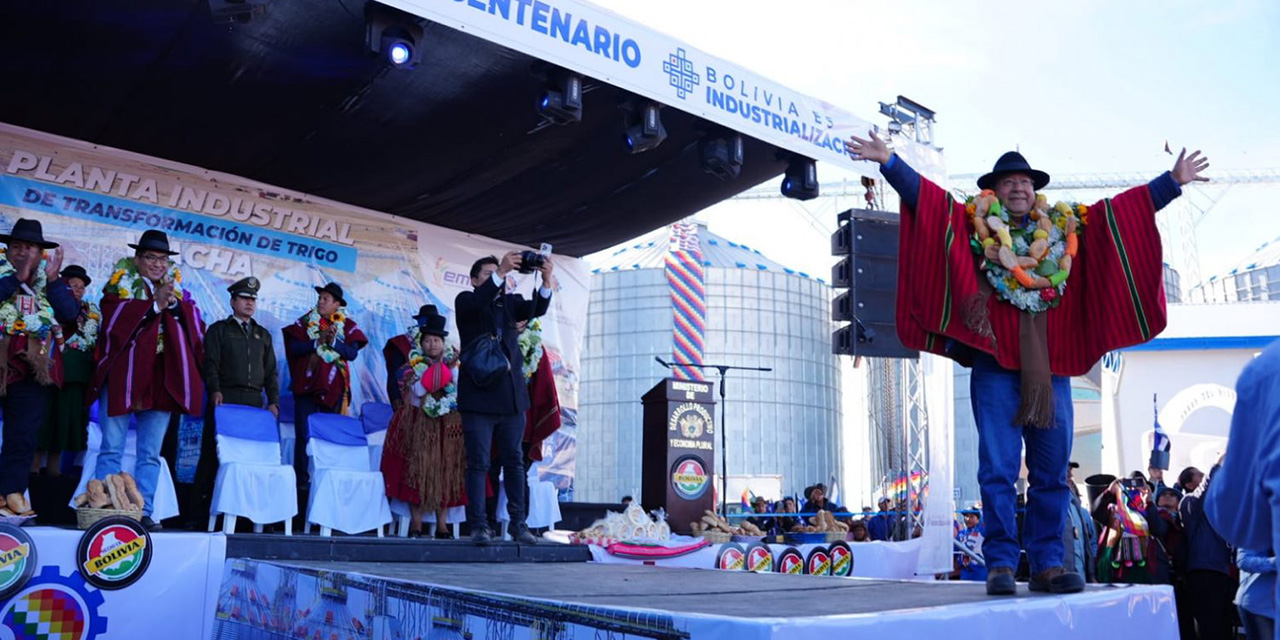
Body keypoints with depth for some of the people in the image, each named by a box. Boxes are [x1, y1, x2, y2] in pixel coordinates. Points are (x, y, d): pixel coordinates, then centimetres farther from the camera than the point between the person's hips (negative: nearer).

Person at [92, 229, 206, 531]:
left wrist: (175, 304, -10)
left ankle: (144, 511, 7)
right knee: (112, 450, -1)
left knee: (151, 454, 4)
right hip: (122, 377, -3)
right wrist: (154, 304, -16)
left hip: (162, 381, 3)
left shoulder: (176, 290, 16)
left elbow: (196, 326, 5)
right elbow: (114, 322, -12)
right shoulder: (121, 286, 5)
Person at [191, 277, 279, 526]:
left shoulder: (263, 335, 22)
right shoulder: (218, 329, 12)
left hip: (254, 401, 3)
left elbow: (271, 372, 18)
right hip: (225, 398, -3)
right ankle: (200, 513, -1)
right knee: (212, 455, -4)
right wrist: (215, 390, -17)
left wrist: (273, 401, 4)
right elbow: (210, 364, 0)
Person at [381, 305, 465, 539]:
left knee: (445, 470, 2)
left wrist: (451, 370, -14)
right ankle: (415, 522, 2)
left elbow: (459, 390, -4)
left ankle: (442, 523, 8)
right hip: (419, 424, -2)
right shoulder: (413, 365, 2)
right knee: (417, 469, -4)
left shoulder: (452, 364, 9)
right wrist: (437, 369, -18)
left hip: (447, 426, 2)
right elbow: (417, 391, -14)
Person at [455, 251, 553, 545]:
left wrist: (547, 281, -22)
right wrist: (501, 272, -32)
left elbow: (536, 309, -4)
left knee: (514, 461, 8)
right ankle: (478, 525, 1)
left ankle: (518, 523, 13)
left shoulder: (511, 302, 14)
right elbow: (478, 301, -19)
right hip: (479, 394, -4)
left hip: (511, 395, 4)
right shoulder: (465, 301, 5)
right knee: (478, 463, -2)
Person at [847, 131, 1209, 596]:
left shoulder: (1067, 230, 17)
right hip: (995, 363, -3)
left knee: (1052, 471, 4)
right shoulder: (973, 226, 8)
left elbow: (1126, 208, 20)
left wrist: (1173, 181, 17)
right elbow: (921, 193, -1)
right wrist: (888, 161, -14)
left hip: (1051, 368, 3)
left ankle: (1048, 563, 11)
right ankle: (1001, 563, 0)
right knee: (998, 468, -4)